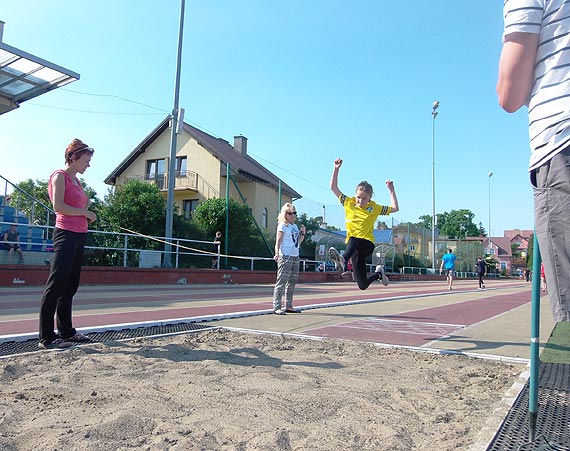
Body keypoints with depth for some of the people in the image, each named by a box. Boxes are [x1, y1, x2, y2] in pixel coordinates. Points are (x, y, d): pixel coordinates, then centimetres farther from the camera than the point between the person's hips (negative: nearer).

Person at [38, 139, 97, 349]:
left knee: (70, 286, 12)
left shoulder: (76, 180, 19)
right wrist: (84, 212, -11)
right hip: (66, 234, -9)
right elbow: (58, 206, -16)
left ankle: (66, 331, 20)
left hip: (79, 236, 9)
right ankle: (46, 337, -4)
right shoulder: (60, 176, -5)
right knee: (56, 284, -8)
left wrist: (87, 204, 6)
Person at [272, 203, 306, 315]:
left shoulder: (295, 226, 19)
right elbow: (278, 241, -11)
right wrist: (277, 253, -25)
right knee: (282, 281, -11)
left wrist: (303, 233, 9)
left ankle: (289, 306, 18)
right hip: (285, 256, -8)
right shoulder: (282, 226, -3)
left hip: (295, 256, 8)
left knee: (292, 282, 10)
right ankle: (277, 307, -10)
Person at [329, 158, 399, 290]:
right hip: (354, 247, 2)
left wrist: (391, 190, 6)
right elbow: (333, 188, 9)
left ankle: (344, 259, -68)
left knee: (353, 240, -41)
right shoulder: (349, 203, 7)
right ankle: (378, 274, 31)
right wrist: (336, 169, 1)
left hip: (367, 244, -2)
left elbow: (395, 208, 13)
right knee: (363, 285, 0)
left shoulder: (374, 208, 6)